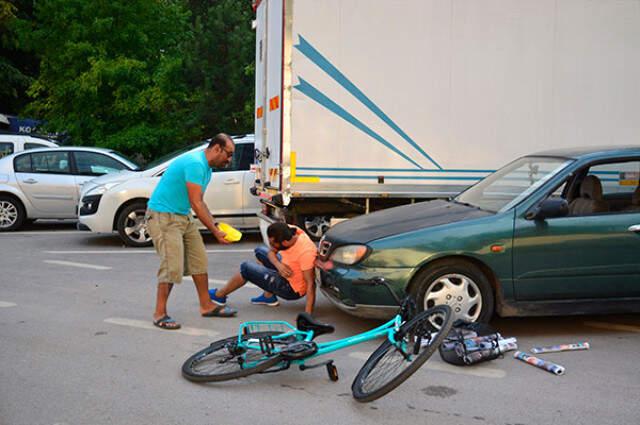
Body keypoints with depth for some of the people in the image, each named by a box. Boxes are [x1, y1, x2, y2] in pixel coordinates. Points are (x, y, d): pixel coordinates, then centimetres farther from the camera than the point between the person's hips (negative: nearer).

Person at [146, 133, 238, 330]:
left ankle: (206, 305, 22)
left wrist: (216, 225, 5)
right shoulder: (195, 164, -21)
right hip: (163, 217, -10)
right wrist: (215, 231, -16)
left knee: (199, 260, 11)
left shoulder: (206, 168, 12)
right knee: (173, 266, -13)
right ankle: (160, 314, -2)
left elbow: (200, 203, 16)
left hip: (184, 217, 10)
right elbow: (196, 204, -21)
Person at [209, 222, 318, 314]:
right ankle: (268, 296, 17)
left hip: (292, 289, -8)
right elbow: (271, 252, -1)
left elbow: (310, 284, -35)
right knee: (260, 251, 20)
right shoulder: (287, 231, -15)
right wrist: (278, 265, -23)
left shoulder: (305, 252, -37)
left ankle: (219, 295, 18)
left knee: (246, 268, -6)